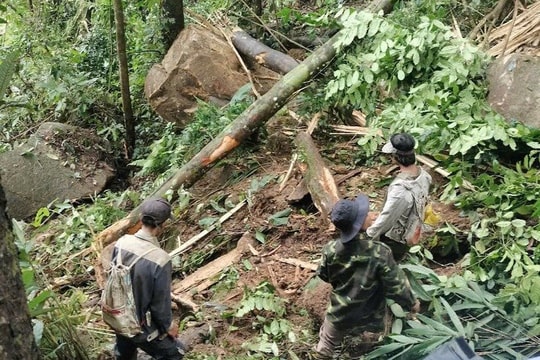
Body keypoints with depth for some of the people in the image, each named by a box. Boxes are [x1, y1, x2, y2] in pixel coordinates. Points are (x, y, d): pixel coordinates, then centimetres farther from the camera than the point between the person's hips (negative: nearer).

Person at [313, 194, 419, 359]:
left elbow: (324, 276, -3)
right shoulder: (380, 253, -32)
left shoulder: (331, 250, -23)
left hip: (339, 314, 2)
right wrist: (412, 303, -3)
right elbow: (396, 287, -22)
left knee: (325, 346, 26)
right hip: (370, 316, -1)